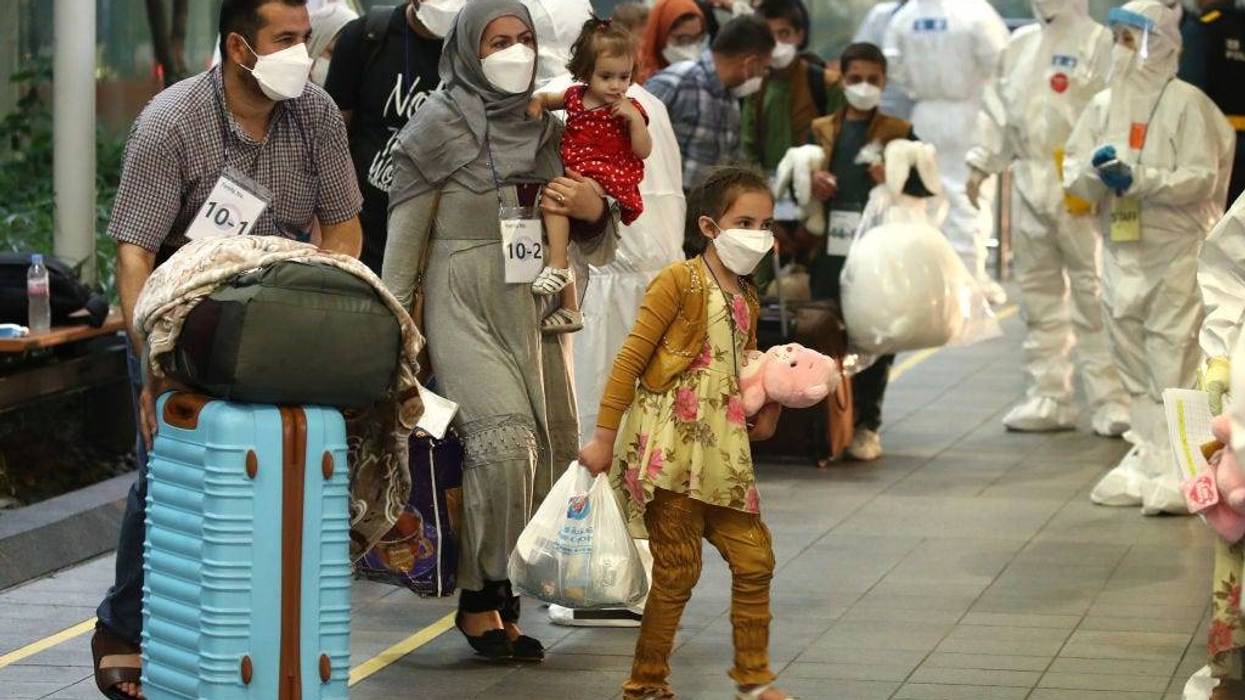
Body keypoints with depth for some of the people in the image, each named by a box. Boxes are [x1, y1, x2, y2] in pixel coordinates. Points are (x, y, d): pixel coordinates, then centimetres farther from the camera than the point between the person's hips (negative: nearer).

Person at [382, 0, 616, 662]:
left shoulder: (546, 128, 12)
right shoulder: (438, 126, -2)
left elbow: (585, 243, 19)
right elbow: (405, 234, -2)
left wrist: (593, 210, -4)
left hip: (533, 308, 6)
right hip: (464, 304, -6)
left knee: (547, 448, 1)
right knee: (503, 441, -20)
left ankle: (504, 601, 14)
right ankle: (480, 599, -7)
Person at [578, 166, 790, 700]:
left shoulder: (747, 299, 15)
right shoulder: (680, 281, -9)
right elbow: (630, 360, -10)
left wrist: (763, 409, 8)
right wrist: (604, 437, -13)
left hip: (722, 454, 7)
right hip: (669, 449, -7)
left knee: (755, 561, 6)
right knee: (677, 571, -2)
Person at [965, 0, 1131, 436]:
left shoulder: (1098, 42, -4)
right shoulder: (1020, 44, 15)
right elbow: (998, 107, 20)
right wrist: (981, 163, 13)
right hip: (1030, 184, 6)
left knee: (1092, 294, -8)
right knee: (1038, 293, 10)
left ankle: (1110, 400, -3)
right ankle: (1050, 397, 17)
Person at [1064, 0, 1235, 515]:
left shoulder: (1186, 104, -8)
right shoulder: (1104, 105, 9)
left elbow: (1200, 180, -13)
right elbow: (1074, 176, 7)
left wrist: (1138, 179, -22)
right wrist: (1095, 171, -15)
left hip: (1175, 254, -6)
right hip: (1121, 253, 6)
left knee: (1173, 366, -8)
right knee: (1133, 362, 11)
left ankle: (1177, 469, -7)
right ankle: (1147, 460, 19)